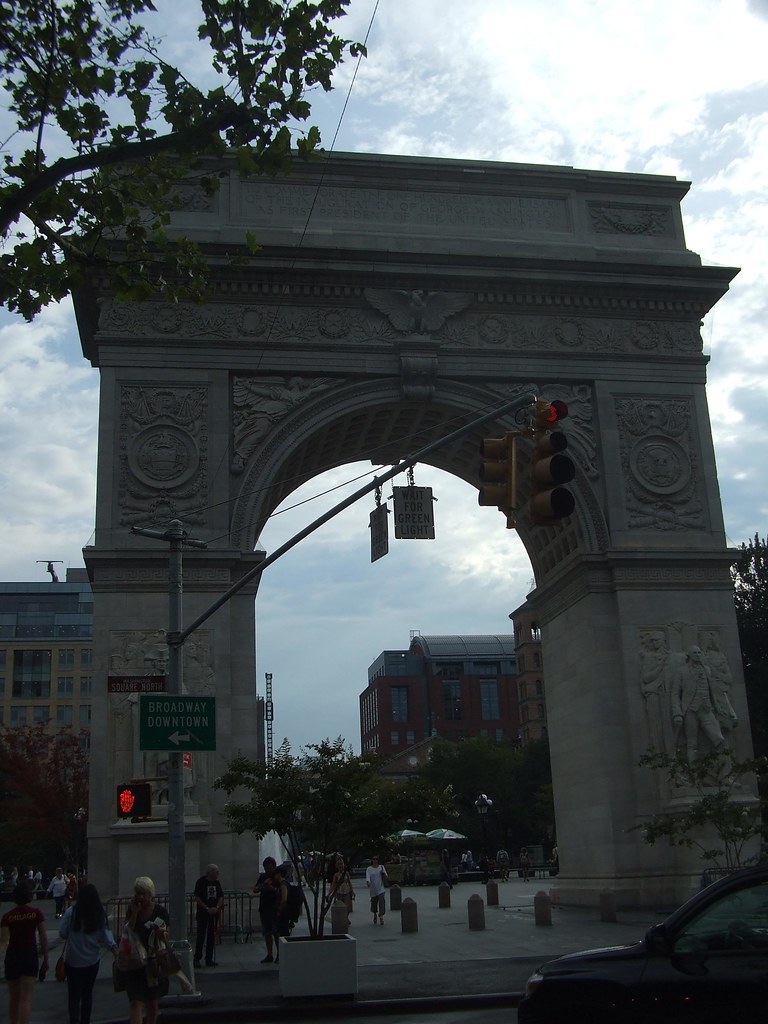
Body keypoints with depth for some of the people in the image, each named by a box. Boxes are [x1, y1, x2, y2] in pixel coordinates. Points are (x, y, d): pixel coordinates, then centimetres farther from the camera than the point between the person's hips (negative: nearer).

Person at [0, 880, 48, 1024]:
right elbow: (43, 938, -3)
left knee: (13, 998, 17)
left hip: (12, 957, 2)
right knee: (26, 999, -4)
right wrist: (45, 960, 5)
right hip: (30, 956, -2)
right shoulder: (37, 913, -4)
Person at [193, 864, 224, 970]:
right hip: (202, 913, -5)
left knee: (211, 936, 7)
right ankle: (197, 959, 0)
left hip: (214, 913, 5)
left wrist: (217, 907, -9)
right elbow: (197, 898, -11)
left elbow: (221, 897, 8)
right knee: (201, 936, -5)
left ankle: (209, 959, 13)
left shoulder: (217, 883, 9)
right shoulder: (201, 882, -8)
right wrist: (207, 909, -15)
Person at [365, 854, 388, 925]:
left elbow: (386, 877, 3)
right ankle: (375, 914, 33)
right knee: (374, 902, 9)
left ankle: (381, 916, -15)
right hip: (373, 889, 1)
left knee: (382, 901, -14)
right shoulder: (369, 869, 2)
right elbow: (367, 877, -11)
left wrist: (383, 873, -19)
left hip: (381, 888, -1)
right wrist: (368, 882, -32)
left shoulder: (381, 867, 5)